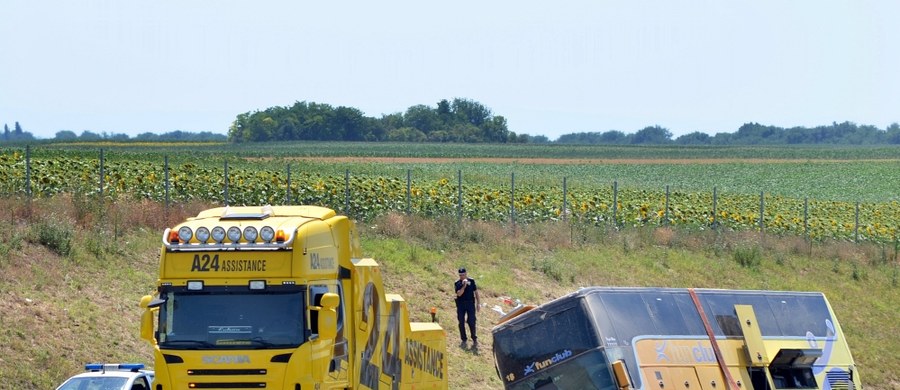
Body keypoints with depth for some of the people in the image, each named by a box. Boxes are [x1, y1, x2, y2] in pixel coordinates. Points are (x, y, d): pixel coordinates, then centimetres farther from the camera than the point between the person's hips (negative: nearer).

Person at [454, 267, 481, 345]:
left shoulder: (471, 281, 2)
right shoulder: (457, 283, 0)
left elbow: (476, 292, 6)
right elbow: (459, 294, -14)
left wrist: (478, 303, 3)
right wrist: (464, 286, -25)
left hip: (470, 303, -1)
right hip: (461, 304, 1)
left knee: (471, 322, -4)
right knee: (461, 322, 3)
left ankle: (474, 338, 11)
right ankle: (463, 339, 14)